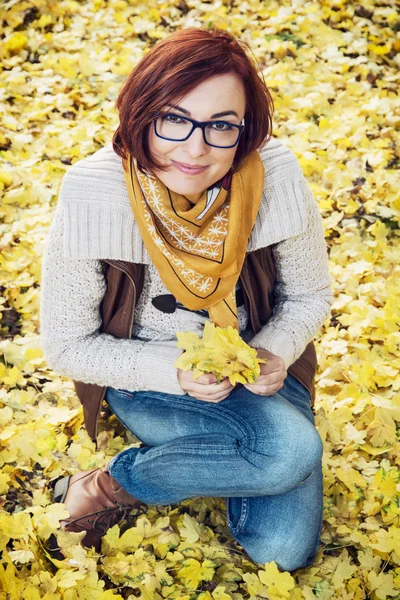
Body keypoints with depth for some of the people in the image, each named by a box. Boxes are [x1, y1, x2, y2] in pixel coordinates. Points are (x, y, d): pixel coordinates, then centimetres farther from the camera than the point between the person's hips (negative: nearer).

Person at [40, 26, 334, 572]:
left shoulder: (277, 179, -20)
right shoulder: (91, 198, -24)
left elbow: (309, 296, -2)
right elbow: (66, 345, -13)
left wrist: (274, 353, -22)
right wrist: (175, 372, -26)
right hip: (148, 379, -3)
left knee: (282, 549, -11)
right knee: (291, 450, -29)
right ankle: (105, 487, -6)